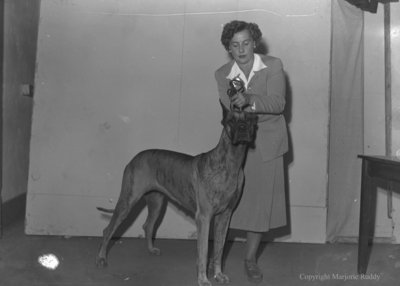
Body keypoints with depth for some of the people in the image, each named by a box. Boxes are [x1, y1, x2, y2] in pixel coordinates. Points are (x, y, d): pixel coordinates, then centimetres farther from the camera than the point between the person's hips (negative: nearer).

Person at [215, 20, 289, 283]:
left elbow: (278, 103, -17)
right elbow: (229, 110, -5)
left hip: (266, 145, -1)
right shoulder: (222, 74, 0)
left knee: (261, 200, 3)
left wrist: (249, 99, -34)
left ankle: (251, 258, 17)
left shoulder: (273, 66, -6)